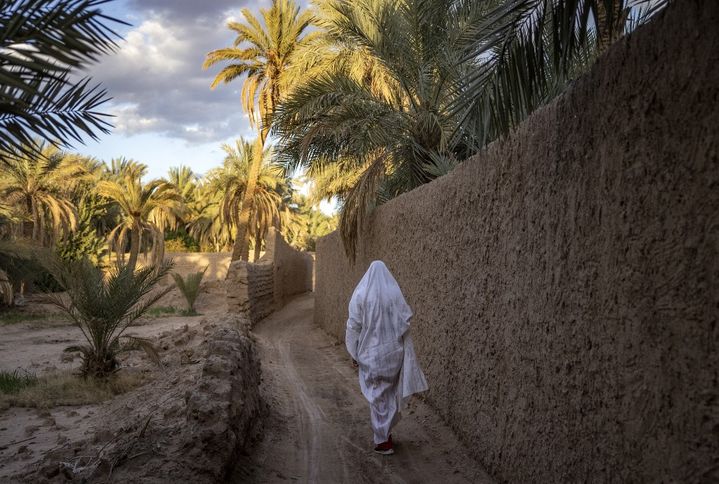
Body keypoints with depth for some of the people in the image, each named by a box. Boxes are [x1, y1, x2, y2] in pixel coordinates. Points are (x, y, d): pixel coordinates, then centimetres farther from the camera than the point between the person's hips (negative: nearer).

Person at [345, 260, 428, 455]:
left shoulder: (360, 294, -7)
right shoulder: (395, 293, -2)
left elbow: (354, 326, -6)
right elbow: (405, 321, -6)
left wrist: (354, 352, 2)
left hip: (371, 353, -2)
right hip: (393, 351, 2)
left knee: (378, 395, 7)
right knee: (392, 392, 19)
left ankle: (383, 441, 11)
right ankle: (386, 431, 27)